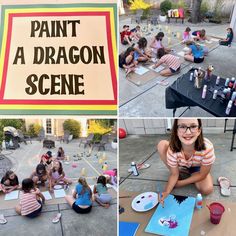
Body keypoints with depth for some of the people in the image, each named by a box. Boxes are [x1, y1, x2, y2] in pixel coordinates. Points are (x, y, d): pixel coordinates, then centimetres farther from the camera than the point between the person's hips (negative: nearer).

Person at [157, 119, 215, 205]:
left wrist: (180, 183, -21)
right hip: (181, 166, 0)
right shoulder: (172, 149, -34)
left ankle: (189, 174, 6)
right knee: (162, 145, -25)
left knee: (207, 189, -27)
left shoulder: (207, 148, -40)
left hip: (198, 168, 0)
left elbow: (202, 175, -24)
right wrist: (167, 191, -36)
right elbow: (174, 174, -19)